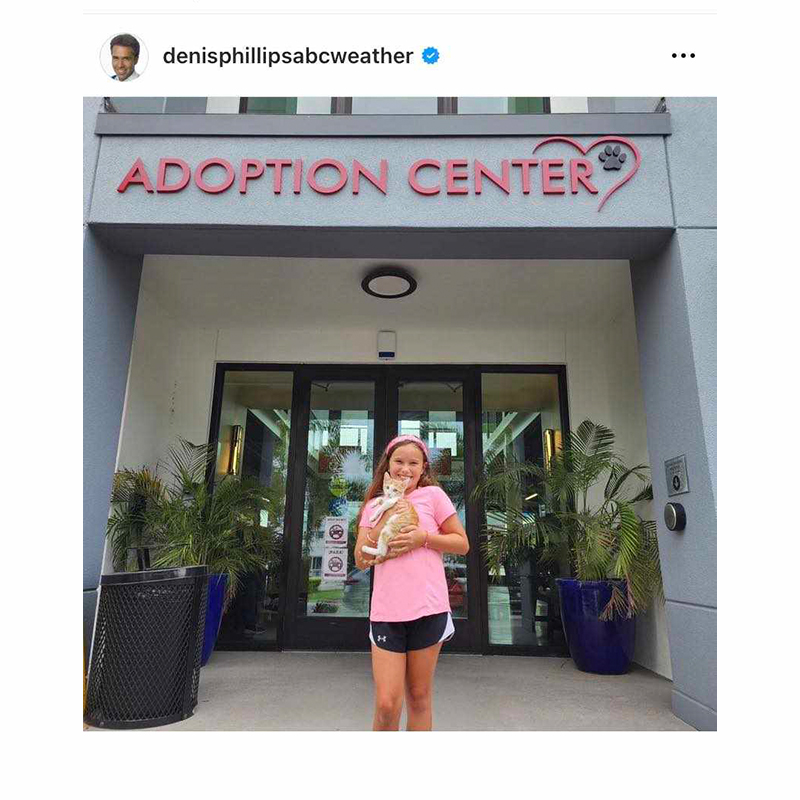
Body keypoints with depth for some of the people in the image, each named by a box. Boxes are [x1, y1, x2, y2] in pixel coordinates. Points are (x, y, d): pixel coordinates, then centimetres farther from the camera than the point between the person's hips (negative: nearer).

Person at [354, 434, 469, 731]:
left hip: (428, 610, -1)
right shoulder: (374, 504, 9)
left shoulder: (433, 495, 2)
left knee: (419, 699, 11)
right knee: (386, 704, -2)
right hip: (386, 612, 1)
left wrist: (424, 538, -12)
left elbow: (462, 544, 3)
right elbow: (361, 561, 2)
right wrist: (385, 520, -10)